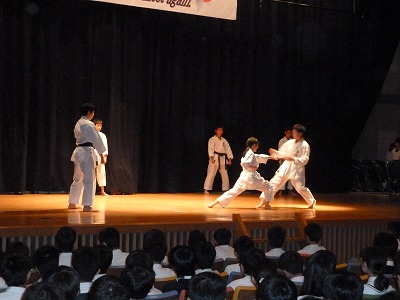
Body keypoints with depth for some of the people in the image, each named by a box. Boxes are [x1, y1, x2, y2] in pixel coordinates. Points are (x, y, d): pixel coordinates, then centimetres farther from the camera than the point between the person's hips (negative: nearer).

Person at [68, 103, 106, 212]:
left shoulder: (78, 124, 14)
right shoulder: (89, 124, -13)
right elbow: (96, 139, -15)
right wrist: (101, 155, -11)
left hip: (78, 151, 9)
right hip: (87, 152, -9)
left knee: (78, 179, 19)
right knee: (89, 179, -9)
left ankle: (72, 203, 26)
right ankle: (87, 206, -14)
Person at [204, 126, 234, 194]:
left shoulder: (224, 140, 15)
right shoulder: (212, 139, -2)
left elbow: (228, 149, 12)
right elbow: (210, 149, -12)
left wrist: (230, 159, 3)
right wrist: (212, 157, -25)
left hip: (223, 159, 6)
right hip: (215, 158, -6)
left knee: (225, 175, 9)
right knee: (211, 173, -11)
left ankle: (226, 189, 20)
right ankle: (206, 189, -10)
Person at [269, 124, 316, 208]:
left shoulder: (305, 145, -11)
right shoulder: (290, 142, 4)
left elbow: (305, 160, -17)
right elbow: (283, 153, 13)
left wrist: (293, 159, -27)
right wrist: (275, 152, -3)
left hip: (297, 169, -5)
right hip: (286, 166, 5)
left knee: (300, 188, -3)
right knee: (274, 182, -2)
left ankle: (312, 201, 22)